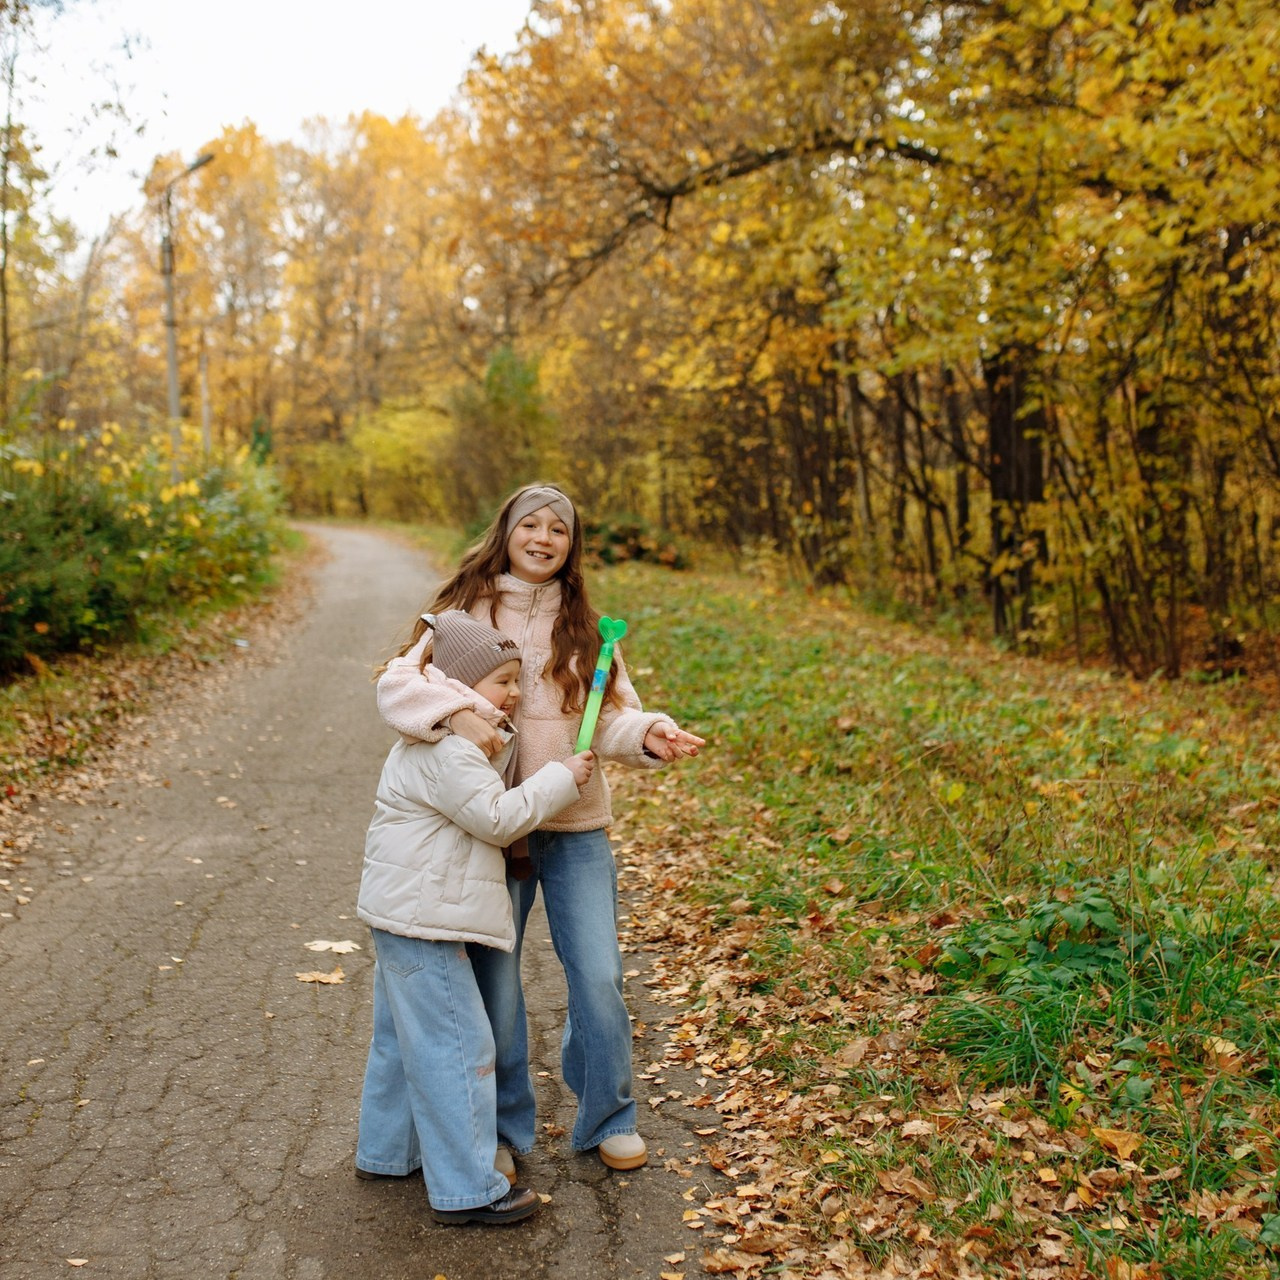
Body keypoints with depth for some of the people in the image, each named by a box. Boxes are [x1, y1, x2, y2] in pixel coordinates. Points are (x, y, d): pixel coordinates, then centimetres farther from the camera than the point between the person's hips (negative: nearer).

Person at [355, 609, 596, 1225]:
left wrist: (497, 744, 1)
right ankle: (467, 1190, 1)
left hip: (405, 918, 11)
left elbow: (486, 797, 15)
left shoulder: (449, 740, 15)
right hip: (421, 922, -11)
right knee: (456, 1048, -6)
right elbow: (498, 818, -22)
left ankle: (386, 1152, 37)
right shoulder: (444, 751, -21)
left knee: (404, 1038, 22)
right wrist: (560, 778, -15)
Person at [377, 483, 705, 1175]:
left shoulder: (583, 625, 9)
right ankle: (503, 1129, 26)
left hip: (576, 829, 2)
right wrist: (456, 711, -32)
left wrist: (648, 733, -16)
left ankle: (608, 1119, 25)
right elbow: (397, 682, -14)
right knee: (494, 984, 6)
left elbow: (610, 718, 6)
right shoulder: (464, 612, -2)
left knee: (598, 977, 3)